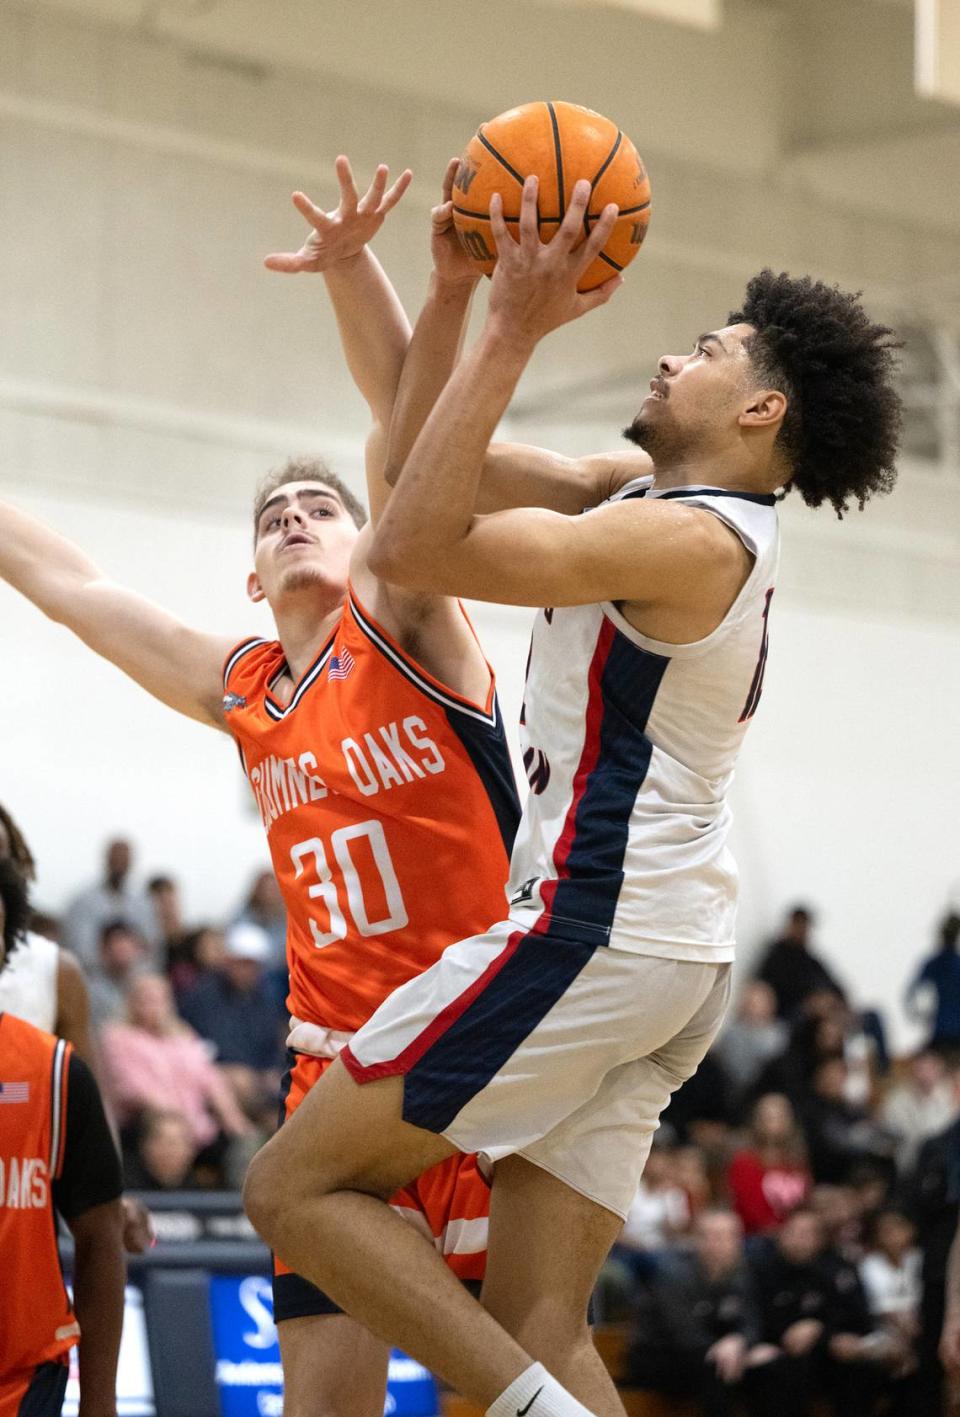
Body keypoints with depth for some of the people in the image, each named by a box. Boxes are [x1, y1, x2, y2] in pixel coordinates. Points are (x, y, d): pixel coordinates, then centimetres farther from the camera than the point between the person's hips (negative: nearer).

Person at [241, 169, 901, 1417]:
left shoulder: (693, 539, -14)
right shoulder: (642, 496, 15)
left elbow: (415, 547, -20)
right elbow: (421, 462, 18)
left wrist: (513, 333, -17)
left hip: (592, 935, -9)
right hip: (668, 965, 9)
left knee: (295, 1186, -4)